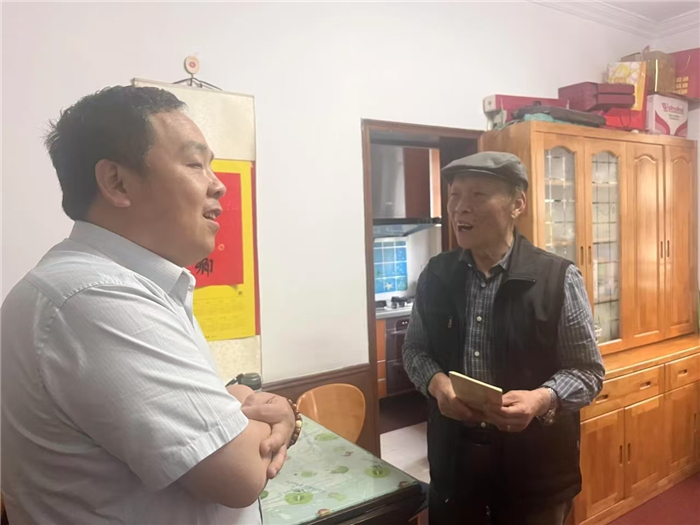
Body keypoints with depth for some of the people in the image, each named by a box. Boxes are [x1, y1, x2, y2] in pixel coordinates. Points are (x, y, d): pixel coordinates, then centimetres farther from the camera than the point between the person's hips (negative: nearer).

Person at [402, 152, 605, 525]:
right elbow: (414, 349, 8)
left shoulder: (558, 278, -12)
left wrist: (542, 398, -24)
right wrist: (436, 382, -13)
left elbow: (588, 371, -5)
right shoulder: (435, 275, -2)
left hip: (535, 468, -2)